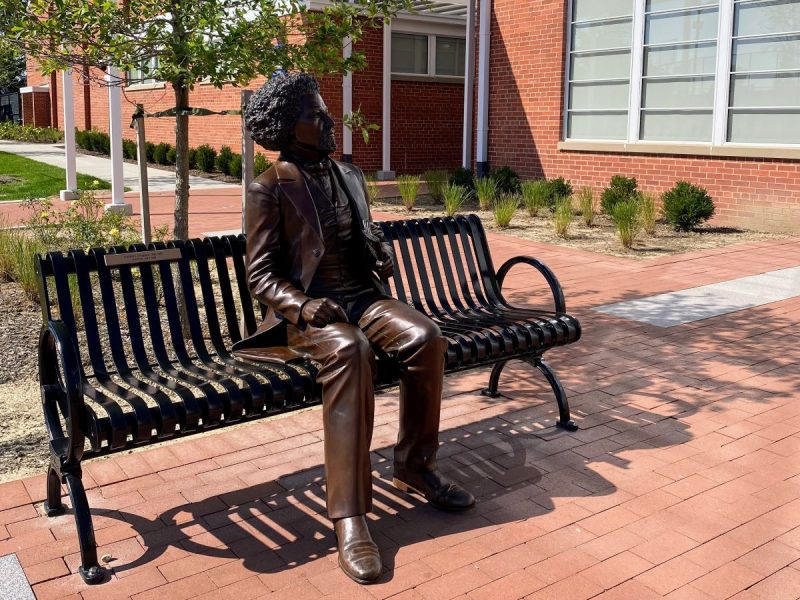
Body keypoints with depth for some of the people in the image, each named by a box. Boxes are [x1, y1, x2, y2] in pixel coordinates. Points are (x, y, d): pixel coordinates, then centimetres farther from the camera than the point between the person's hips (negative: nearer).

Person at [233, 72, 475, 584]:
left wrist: (385, 254, 4)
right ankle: (349, 515, -38)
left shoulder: (350, 175, 17)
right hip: (307, 309, -5)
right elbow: (261, 275, -4)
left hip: (362, 296, 6)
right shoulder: (269, 189, -1)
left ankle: (414, 465, -3)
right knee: (350, 350, -39)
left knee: (426, 336, -25)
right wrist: (304, 306, -23)